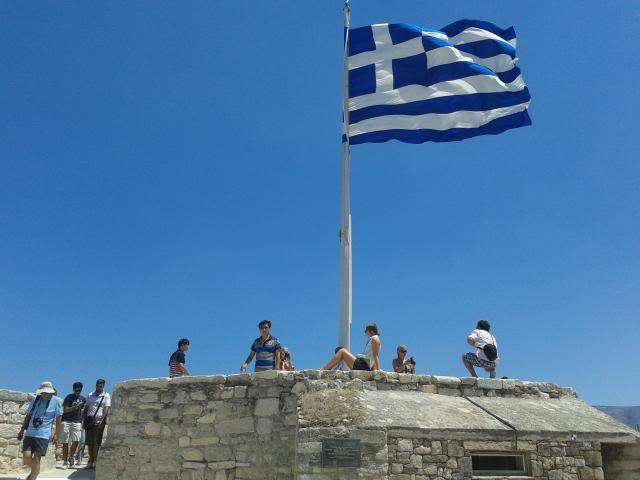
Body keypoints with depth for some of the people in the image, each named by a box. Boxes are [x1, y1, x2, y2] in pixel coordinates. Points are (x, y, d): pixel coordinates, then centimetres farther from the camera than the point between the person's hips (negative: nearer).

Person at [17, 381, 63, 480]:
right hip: (29, 433, 4)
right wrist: (22, 430, 16)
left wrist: (56, 434, -6)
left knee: (36, 459, -5)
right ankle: (35, 470, 27)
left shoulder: (56, 401, -5)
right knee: (26, 457, -5)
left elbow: (59, 419, -3)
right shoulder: (35, 400, 8)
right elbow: (28, 415, 18)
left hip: (43, 435, -4)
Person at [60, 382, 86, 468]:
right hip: (66, 421, -3)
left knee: (76, 441, -10)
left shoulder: (83, 399, 13)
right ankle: (65, 461, 7)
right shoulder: (69, 397, -1)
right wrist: (75, 407, -20)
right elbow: (65, 410, -7)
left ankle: (71, 457, 13)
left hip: (77, 422, 3)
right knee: (65, 442, -1)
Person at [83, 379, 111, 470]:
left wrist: (102, 421, -15)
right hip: (89, 420, 4)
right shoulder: (90, 395, 16)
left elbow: (106, 409, -5)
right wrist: (84, 420, 9)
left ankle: (95, 461, 0)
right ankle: (90, 460, 14)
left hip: (99, 421, -4)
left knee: (96, 442, -4)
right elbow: (86, 408, 17)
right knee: (89, 442, 5)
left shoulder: (106, 396, 3)